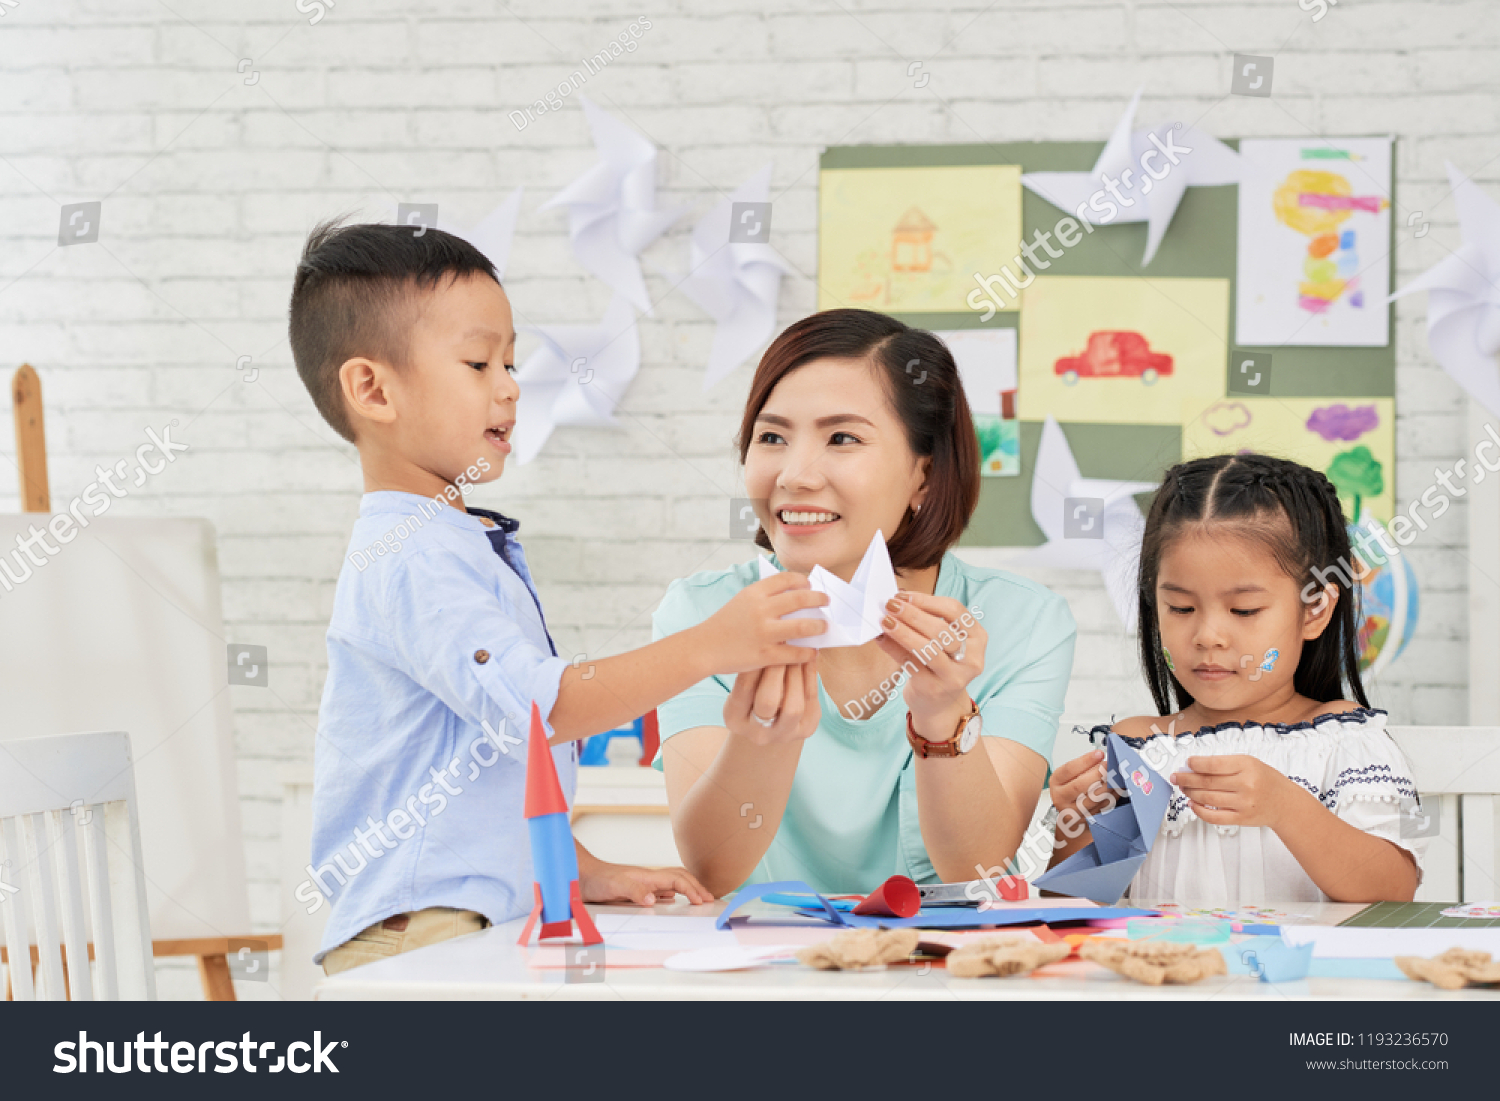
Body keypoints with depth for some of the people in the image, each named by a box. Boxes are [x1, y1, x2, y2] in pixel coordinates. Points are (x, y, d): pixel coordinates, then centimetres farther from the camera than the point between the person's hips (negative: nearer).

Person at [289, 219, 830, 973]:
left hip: (498, 924, 10)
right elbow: (533, 704, -21)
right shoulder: (409, 559, -10)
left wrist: (589, 875, 21)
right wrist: (711, 646, -22)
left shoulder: (466, 548, 23)